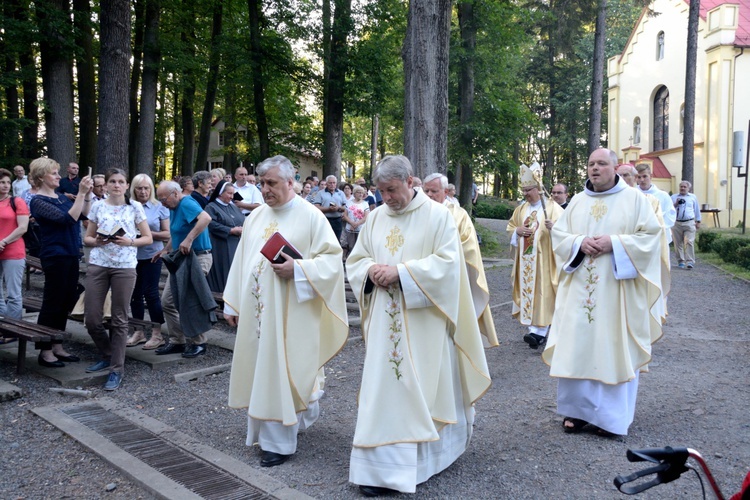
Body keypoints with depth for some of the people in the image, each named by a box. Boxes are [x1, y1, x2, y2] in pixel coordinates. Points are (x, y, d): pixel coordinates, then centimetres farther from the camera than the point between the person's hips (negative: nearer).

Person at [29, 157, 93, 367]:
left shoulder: (61, 196, 13)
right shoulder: (38, 201, -12)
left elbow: (84, 214, 10)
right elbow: (68, 219, -23)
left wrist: (87, 194, -2)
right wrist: (81, 193, -24)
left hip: (70, 254, 8)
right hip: (55, 256, -8)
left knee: (67, 302, 12)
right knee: (52, 302, -2)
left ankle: (57, 346, 22)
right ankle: (45, 351, 8)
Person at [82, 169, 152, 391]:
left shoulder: (135, 207, 3)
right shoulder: (97, 207, 8)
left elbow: (148, 238, 4)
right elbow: (86, 238, 12)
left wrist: (129, 241, -14)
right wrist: (97, 241, -10)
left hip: (125, 267, -2)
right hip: (98, 265, 2)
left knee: (119, 320, 1)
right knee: (91, 318, 1)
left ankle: (117, 369, 10)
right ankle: (108, 355, 26)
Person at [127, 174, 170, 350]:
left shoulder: (159, 208, -1)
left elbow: (167, 234, -3)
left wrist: (148, 234, -15)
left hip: (151, 256, -3)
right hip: (132, 256, 3)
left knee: (151, 293, -3)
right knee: (135, 294, 9)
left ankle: (157, 333, 7)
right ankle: (139, 331, 21)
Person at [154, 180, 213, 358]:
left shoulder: (187, 203, -16)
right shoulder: (174, 208, 13)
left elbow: (206, 218, -36)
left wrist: (189, 239, -37)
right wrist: (166, 250, 15)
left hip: (197, 258, -10)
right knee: (167, 301, 8)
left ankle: (198, 343, 10)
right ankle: (177, 341, 18)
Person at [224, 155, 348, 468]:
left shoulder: (310, 216, -6)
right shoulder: (255, 217, 12)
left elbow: (332, 258, -9)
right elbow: (241, 262, 14)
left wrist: (297, 269, -22)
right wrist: (231, 303, 12)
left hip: (288, 311, -6)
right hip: (255, 310, 6)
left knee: (281, 370, -2)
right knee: (258, 368, 12)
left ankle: (279, 441, 10)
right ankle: (263, 429, 30)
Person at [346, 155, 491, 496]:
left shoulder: (438, 215, -6)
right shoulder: (375, 218, 8)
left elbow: (448, 262, -15)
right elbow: (355, 261, 12)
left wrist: (401, 272, -21)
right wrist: (371, 271, -11)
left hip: (423, 322, -4)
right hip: (385, 322, 4)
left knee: (426, 387, 4)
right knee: (384, 387, 6)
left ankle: (428, 456, 20)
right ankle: (383, 466, 17)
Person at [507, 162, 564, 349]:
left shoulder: (552, 207, -5)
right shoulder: (521, 209, 13)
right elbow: (510, 226, 20)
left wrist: (553, 227, -31)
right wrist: (518, 231, -2)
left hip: (543, 258, -6)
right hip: (525, 258, 6)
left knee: (541, 290, -10)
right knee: (527, 290, 5)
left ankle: (540, 331, -13)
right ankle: (532, 326, 13)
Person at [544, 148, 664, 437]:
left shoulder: (634, 199, 2)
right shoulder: (577, 201, 12)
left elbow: (650, 236, -4)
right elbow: (558, 234, 10)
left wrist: (614, 243, -16)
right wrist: (580, 243, -10)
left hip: (616, 290, -3)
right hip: (579, 289, 3)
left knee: (613, 348, 0)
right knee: (576, 346, 3)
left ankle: (611, 416, 11)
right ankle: (578, 409, 16)